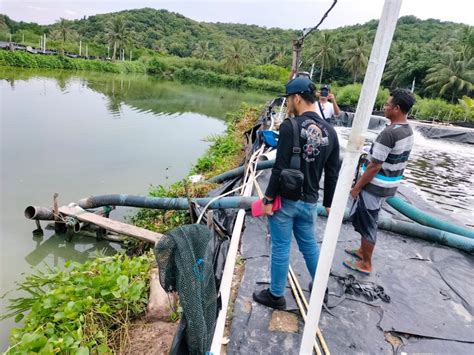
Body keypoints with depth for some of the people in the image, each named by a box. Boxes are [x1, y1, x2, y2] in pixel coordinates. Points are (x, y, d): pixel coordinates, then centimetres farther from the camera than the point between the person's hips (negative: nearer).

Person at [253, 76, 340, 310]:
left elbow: (280, 168, -19)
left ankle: (276, 296, 25)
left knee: (281, 249, 8)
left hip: (285, 200, -6)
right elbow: (332, 173, 7)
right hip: (309, 202, 6)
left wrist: (268, 198, -11)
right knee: (310, 246, 23)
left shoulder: (290, 126, -16)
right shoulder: (330, 131, 3)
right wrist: (328, 202, 17)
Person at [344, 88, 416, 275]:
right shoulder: (408, 130, 5)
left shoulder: (389, 132, -25)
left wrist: (357, 187, -14)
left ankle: (365, 264, 21)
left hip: (375, 186, -9)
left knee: (366, 223, 6)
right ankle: (362, 251, 41)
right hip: (388, 186, 9)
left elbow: (375, 166, -24)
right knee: (367, 221, 24)